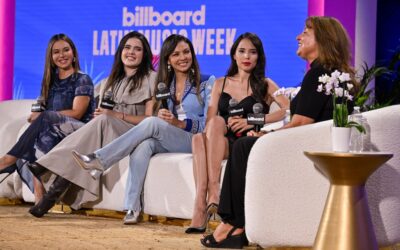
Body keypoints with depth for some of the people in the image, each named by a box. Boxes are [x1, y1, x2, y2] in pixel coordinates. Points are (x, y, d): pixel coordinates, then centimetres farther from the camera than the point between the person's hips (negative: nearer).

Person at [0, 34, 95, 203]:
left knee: (44, 120, -33)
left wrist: (41, 116, -14)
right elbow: (41, 110, 19)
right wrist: (36, 115, -7)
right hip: (51, 134, 5)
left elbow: (76, 113, -7)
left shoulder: (83, 80, 5)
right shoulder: (50, 81, 23)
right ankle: (39, 194, -47)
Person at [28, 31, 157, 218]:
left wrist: (119, 115, -13)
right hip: (106, 135, 4)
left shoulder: (151, 78, 7)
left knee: (103, 122, -33)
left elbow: (150, 119, -2)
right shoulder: (109, 82, 24)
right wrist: (99, 114, -1)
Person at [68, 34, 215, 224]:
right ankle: (132, 207, -40)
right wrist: (161, 116, -11)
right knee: (144, 145, -33)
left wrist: (179, 123, -19)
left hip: (194, 142, -4)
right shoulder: (164, 84, 18)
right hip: (167, 143, 4)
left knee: (151, 123, -30)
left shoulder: (206, 83, 5)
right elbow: (162, 122, 14)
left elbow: (208, 123, -3)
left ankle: (99, 160, -29)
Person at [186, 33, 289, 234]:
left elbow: (288, 110, -7)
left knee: (217, 121, -32)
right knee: (199, 138, -33)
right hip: (221, 142, 3)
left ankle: (213, 191, -41)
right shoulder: (221, 84, 21)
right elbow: (209, 121, 11)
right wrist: (228, 124, -12)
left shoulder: (265, 85, 12)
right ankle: (200, 206, -44)